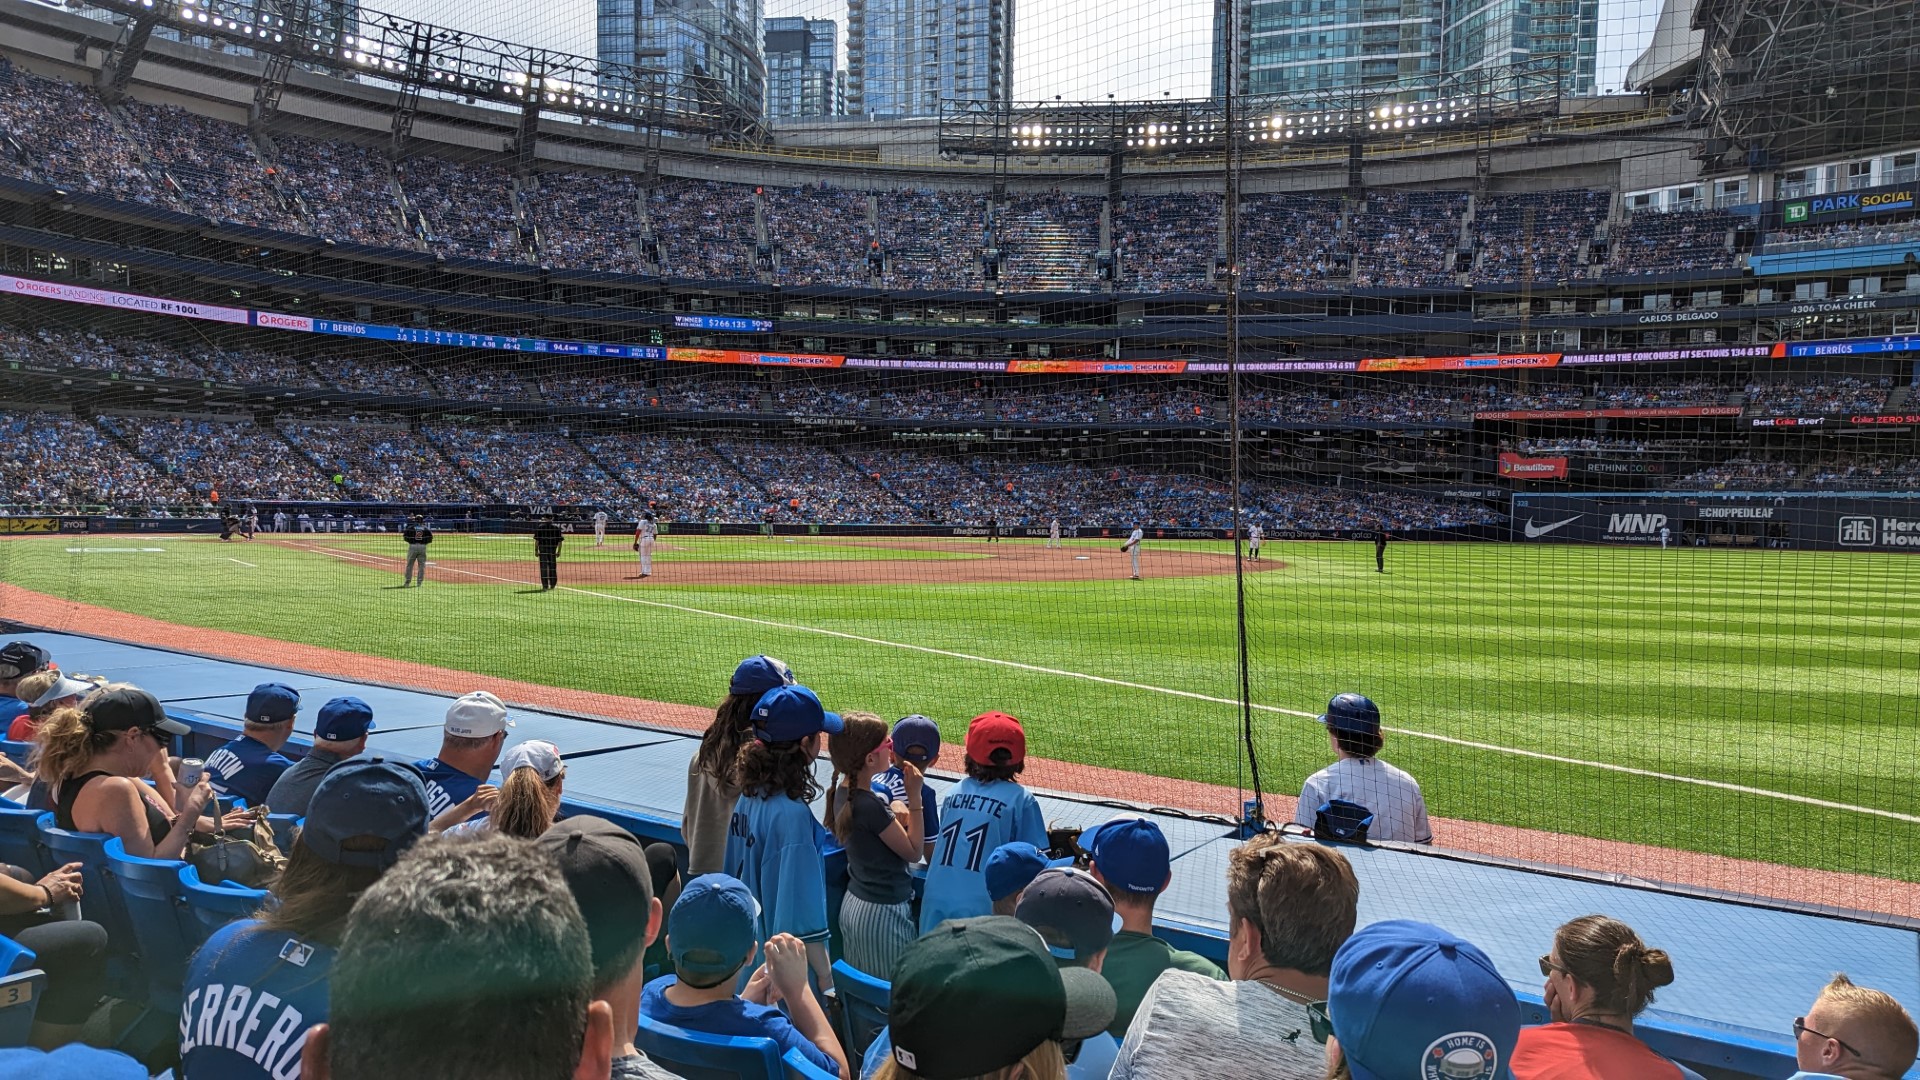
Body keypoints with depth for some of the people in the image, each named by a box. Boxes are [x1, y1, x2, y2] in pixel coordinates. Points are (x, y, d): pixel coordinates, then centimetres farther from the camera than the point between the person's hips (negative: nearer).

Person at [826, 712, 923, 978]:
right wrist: (915, 797, -14)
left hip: (853, 904, 9)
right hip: (883, 913, -9)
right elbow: (913, 852, -16)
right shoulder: (871, 806, -25)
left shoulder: (843, 792, 0)